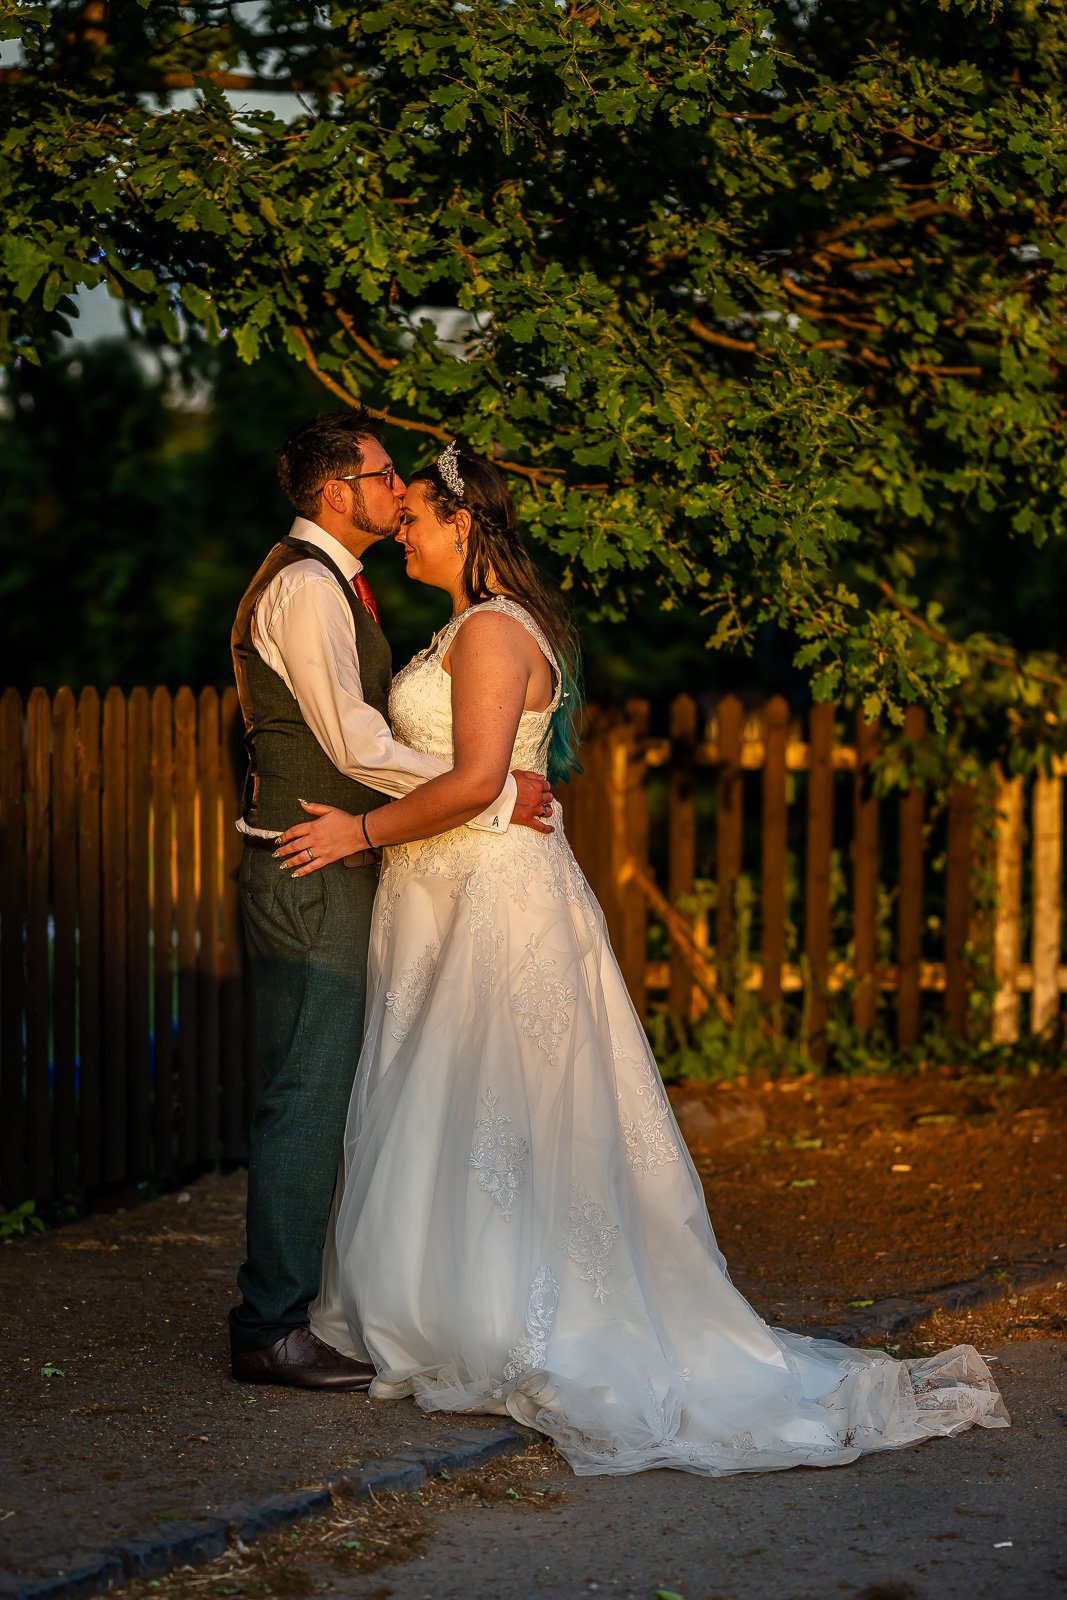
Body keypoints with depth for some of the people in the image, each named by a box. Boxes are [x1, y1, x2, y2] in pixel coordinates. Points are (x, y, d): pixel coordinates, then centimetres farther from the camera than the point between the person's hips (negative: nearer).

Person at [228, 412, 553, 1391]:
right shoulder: (304, 586, -14)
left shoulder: (331, 584, 20)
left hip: (332, 876, 10)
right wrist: (495, 796, -16)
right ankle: (272, 1329, -4)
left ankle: (293, 1303, 19)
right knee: (305, 1099, -8)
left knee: (325, 1097, 12)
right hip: (310, 874, -10)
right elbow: (356, 744, -20)